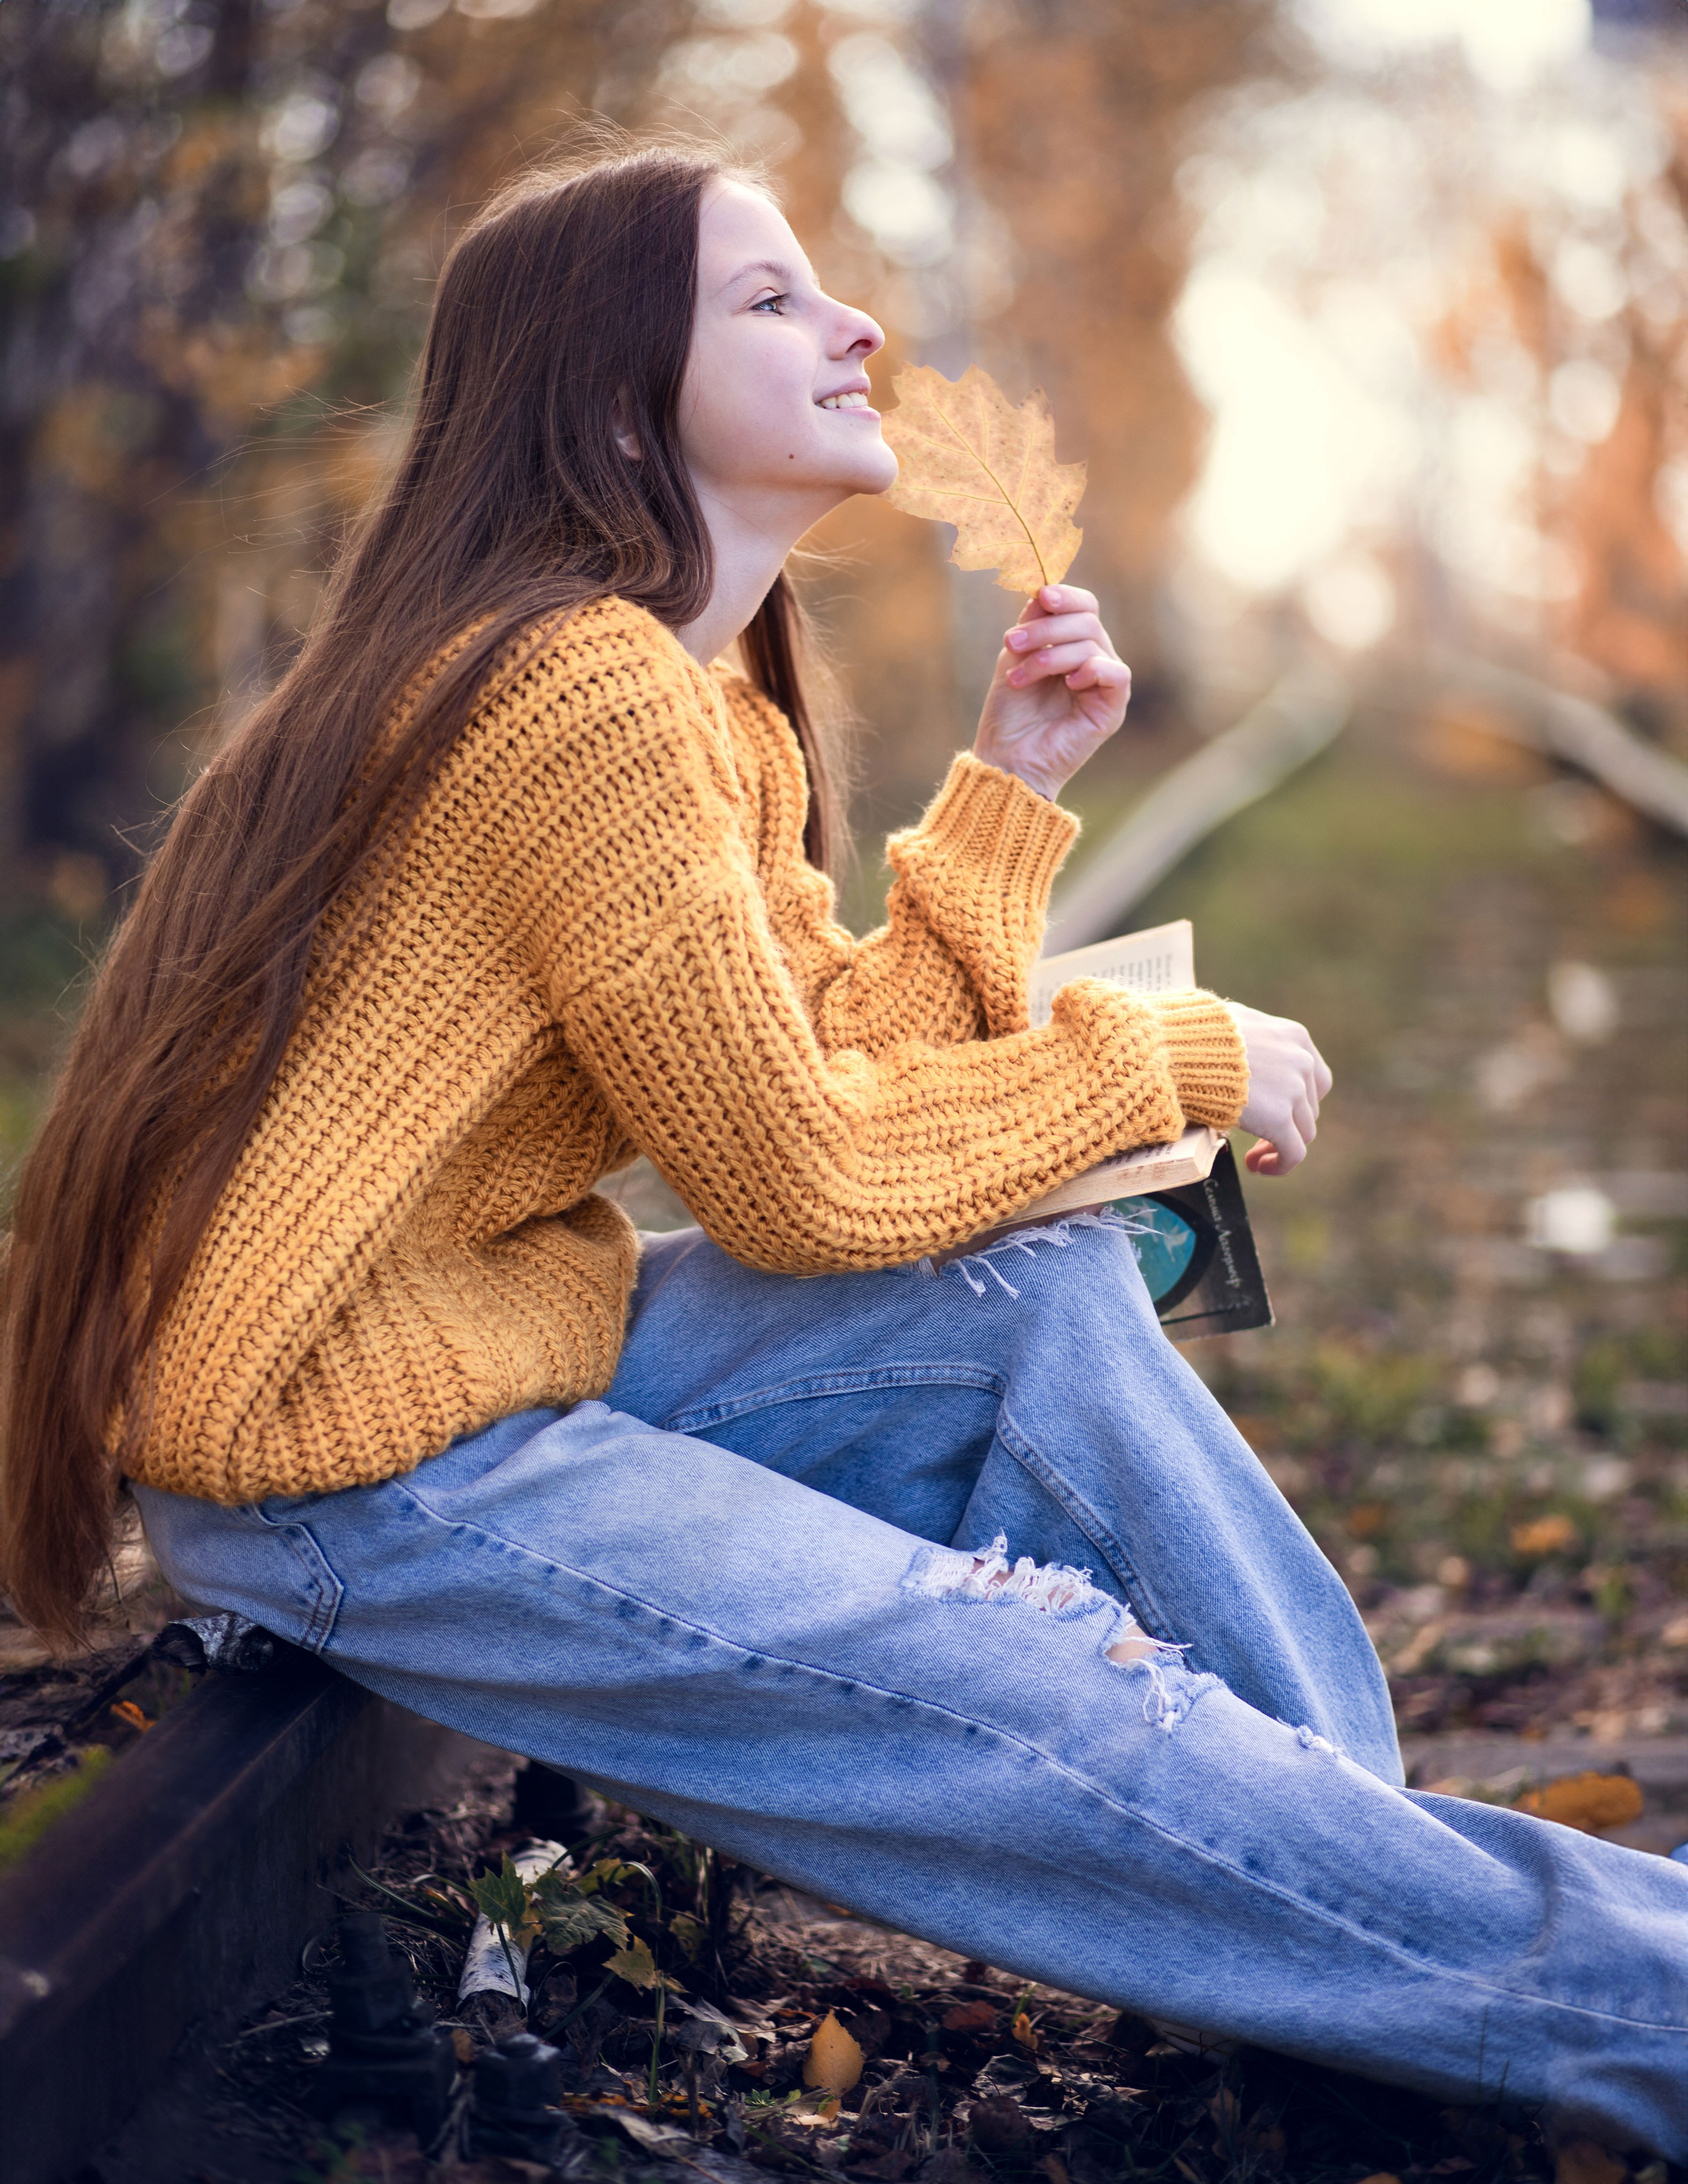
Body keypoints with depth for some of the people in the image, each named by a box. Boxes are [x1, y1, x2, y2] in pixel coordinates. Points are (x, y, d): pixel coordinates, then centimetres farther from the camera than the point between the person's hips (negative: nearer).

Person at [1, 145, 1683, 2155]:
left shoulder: (705, 705, 11)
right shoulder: (582, 687, -20)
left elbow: (843, 1061, 5)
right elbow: (801, 1178, -17)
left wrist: (1012, 786, 3)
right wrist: (1177, 1060, -7)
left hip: (499, 1350, 9)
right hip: (341, 1465, -9)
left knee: (1052, 1296, -1)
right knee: (1064, 1700, -12)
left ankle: (1358, 1833, 9)